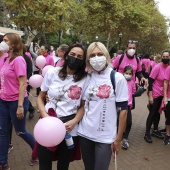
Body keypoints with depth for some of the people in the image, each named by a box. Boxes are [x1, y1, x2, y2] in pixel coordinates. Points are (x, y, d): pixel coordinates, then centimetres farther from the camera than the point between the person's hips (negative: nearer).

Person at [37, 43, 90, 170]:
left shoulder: (85, 79, -6)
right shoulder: (52, 73, -1)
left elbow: (83, 106, 1)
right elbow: (40, 98, 6)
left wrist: (74, 122, -16)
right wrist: (45, 116, -10)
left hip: (70, 129, 0)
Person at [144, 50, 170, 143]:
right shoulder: (157, 67, -18)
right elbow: (150, 81, -17)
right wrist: (150, 96, -19)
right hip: (155, 94, -6)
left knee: (158, 112, 18)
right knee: (152, 113, 0)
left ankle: (155, 130, 34)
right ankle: (147, 133, 12)